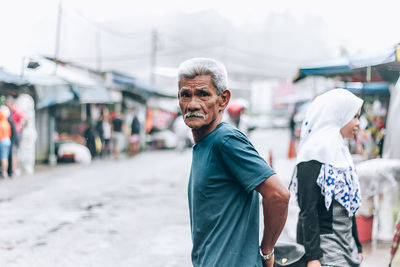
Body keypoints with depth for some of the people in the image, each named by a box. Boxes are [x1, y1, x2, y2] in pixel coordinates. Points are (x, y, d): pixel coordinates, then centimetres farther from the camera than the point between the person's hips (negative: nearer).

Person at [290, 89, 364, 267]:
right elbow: (308, 210, -16)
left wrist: (357, 247, 20)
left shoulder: (340, 151, 15)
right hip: (323, 244, -8)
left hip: (346, 244, 8)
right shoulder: (315, 153, -11)